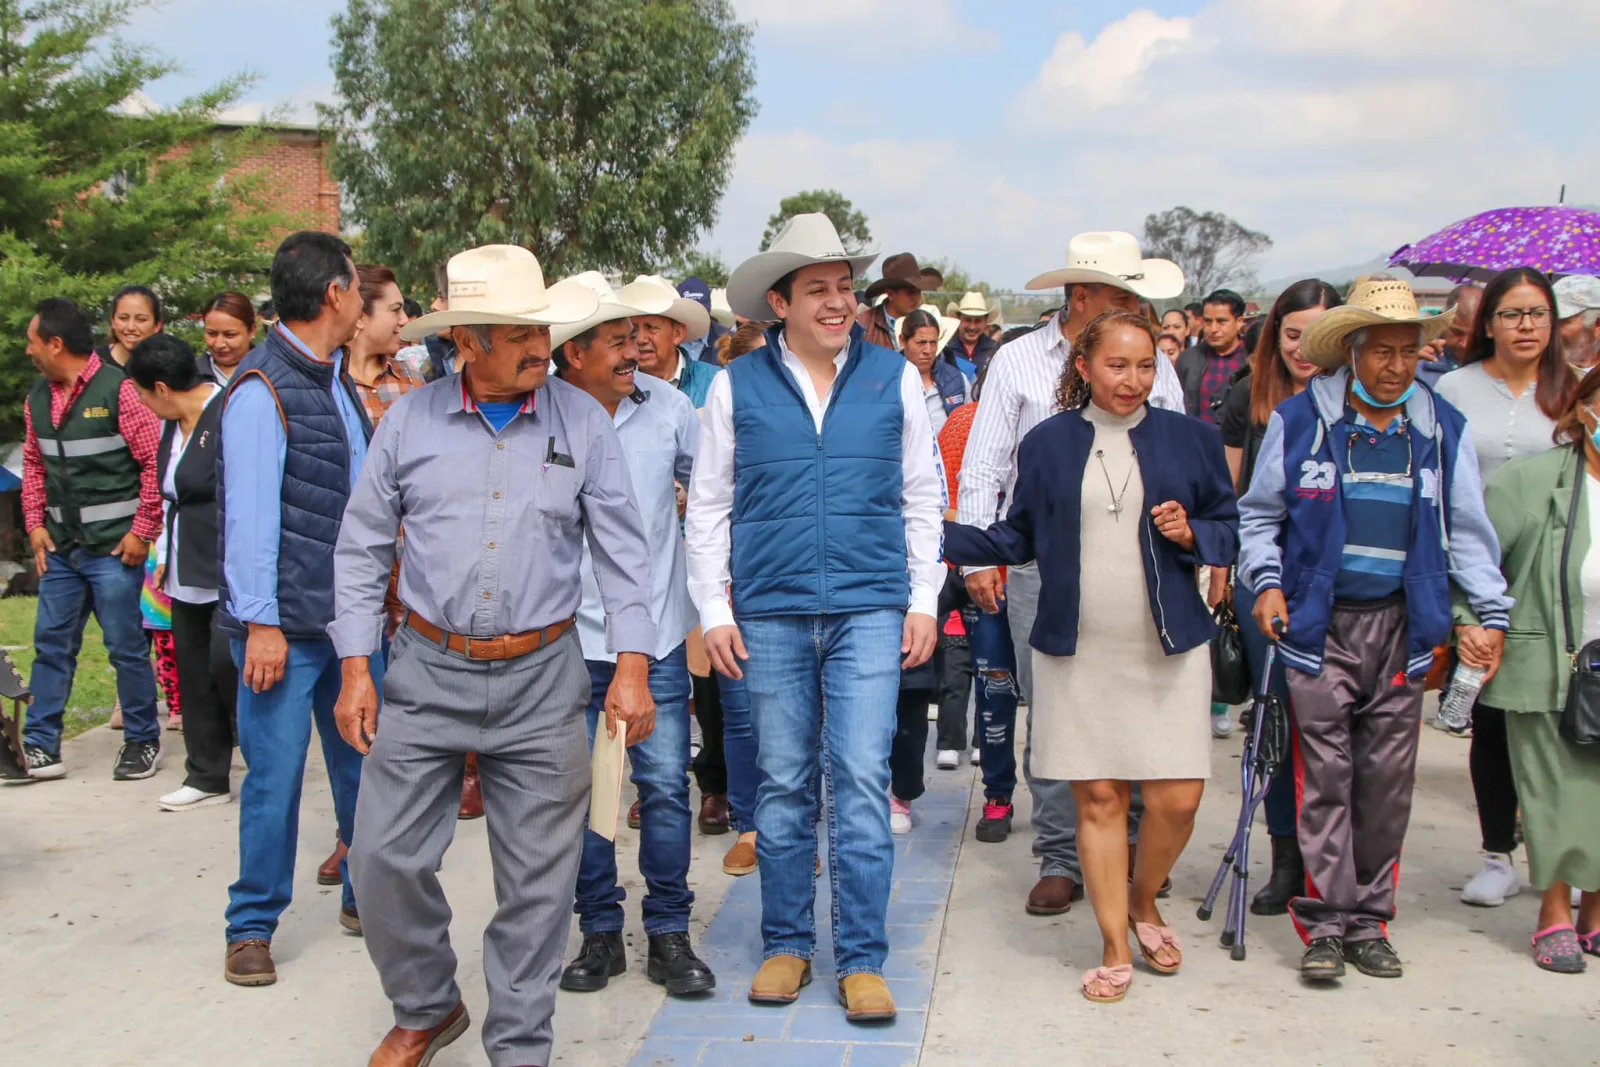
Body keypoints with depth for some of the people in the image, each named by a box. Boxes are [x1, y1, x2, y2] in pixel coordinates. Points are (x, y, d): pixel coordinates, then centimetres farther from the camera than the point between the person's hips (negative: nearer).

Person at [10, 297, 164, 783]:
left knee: (125, 647, 2)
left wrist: (142, 531, -13)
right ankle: (40, 747, 17)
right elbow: (33, 464, 20)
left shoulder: (118, 389, -12)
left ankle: (143, 741, 17)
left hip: (114, 547, -7)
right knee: (51, 644, 9)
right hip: (60, 547, 7)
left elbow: (157, 461, -14)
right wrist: (35, 523, 9)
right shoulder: (39, 397, 10)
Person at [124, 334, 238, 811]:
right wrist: (164, 556, 20)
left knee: (226, 664, -11)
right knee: (193, 671, 11)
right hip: (188, 572, 9)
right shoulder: (173, 423, 13)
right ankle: (206, 777, 21)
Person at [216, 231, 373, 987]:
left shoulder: (335, 384, 12)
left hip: (350, 615, 7)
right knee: (275, 775, 0)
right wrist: (261, 622, -17)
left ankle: (365, 898, 29)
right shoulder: (263, 389, -13)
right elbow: (250, 512, -16)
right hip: (287, 624, -7)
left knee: (361, 762, 13)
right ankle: (252, 927, 15)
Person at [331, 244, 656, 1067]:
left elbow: (622, 551, 1)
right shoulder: (409, 420, 1)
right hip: (427, 671, 1)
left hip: (542, 677, 0)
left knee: (537, 879, 5)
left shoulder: (583, 422, 0)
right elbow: (361, 550, 5)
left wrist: (632, 666, -7)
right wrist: (356, 669, 0)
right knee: (386, 858, 3)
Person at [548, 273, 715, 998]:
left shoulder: (664, 405, 1)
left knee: (665, 787, 2)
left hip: (657, 638, 1)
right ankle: (600, 933, 23)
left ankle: (670, 935, 17)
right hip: (570, 644, -1)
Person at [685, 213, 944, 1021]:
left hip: (870, 609, 0)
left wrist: (923, 602, 5)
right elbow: (708, 506, 7)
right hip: (770, 613, 0)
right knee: (782, 785, 8)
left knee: (861, 780, -4)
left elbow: (922, 498, 10)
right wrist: (714, 609, 2)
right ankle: (786, 944, 22)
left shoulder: (895, 378, 6)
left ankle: (861, 960, 8)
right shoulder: (736, 386, 4)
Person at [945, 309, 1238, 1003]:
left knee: (1176, 799, -3)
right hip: (1079, 652, 0)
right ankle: (1115, 949, 17)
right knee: (1098, 796, 3)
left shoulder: (1190, 439, 5)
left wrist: (1193, 535, -10)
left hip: (1168, 650, 0)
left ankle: (1143, 902, 28)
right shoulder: (1047, 444, 6)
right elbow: (1019, 538, 10)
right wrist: (940, 538, 1)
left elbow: (1231, 530, 11)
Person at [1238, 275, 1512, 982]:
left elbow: (1467, 530, 13)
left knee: (1387, 781, 5)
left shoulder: (1443, 430, 8)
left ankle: (1368, 921, 16)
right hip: (1318, 627, -2)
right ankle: (1325, 924, 5)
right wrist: (1266, 582, -5)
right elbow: (1258, 516, 9)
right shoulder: (1298, 422, 2)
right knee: (1324, 778, -4)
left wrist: (1491, 612, 6)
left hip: (1401, 627, 2)